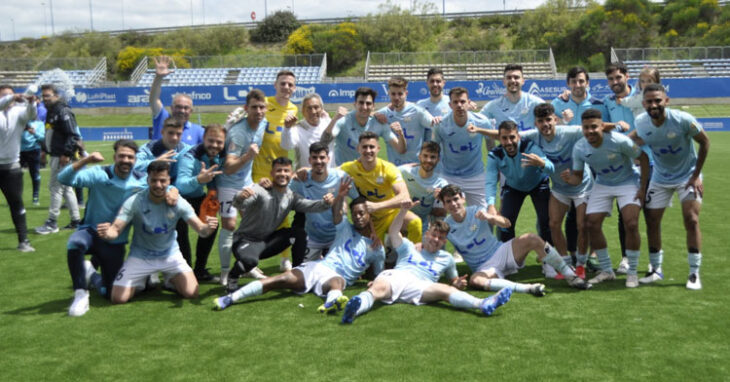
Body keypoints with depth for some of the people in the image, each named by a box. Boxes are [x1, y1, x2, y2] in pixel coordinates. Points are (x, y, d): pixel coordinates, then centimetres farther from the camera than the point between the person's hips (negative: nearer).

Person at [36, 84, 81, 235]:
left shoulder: (63, 112, -14)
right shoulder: (50, 112, 16)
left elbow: (72, 135, -20)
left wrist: (66, 154, -23)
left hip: (62, 156, -10)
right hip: (55, 155, 10)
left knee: (55, 186, -6)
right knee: (66, 188, 13)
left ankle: (52, 223, 1)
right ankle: (76, 220, 19)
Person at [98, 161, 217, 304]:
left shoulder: (178, 202, -17)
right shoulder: (133, 202, -20)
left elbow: (200, 229, -22)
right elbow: (116, 229, -24)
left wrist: (208, 228, -47)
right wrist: (107, 233, -49)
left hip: (170, 254, 1)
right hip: (140, 256, -1)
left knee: (192, 293, -14)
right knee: (118, 298, -11)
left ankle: (170, 281, 21)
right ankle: (142, 281, 23)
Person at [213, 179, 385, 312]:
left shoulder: (376, 249, 16)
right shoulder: (346, 228, 19)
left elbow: (380, 275, 19)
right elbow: (336, 212, 1)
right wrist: (340, 196, -19)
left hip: (339, 277, -2)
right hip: (319, 266, 2)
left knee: (337, 281, -41)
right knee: (283, 279, -22)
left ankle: (331, 302, -77)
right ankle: (231, 297, -30)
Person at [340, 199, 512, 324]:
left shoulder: (446, 258, 36)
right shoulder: (409, 248, 32)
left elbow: (453, 279, 40)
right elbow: (393, 233, 18)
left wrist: (457, 283, 12)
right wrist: (403, 211, 3)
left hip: (419, 286, -1)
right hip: (394, 276, 1)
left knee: (446, 290, -32)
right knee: (379, 288, -38)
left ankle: (483, 304, -60)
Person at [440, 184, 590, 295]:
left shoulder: (476, 211, -4)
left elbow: (506, 223, -14)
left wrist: (489, 217, -30)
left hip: (501, 252, 1)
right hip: (484, 267, -1)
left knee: (532, 239, -25)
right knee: (474, 281, -38)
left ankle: (570, 276, -17)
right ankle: (527, 288, -45)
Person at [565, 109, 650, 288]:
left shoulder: (618, 141, -27)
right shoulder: (579, 148, -15)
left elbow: (643, 158, -14)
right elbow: (578, 175, -6)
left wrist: (643, 188, -15)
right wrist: (570, 179, -31)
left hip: (628, 182, -4)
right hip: (602, 185, 4)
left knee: (631, 225, -19)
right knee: (591, 225, -5)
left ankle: (632, 273, 1)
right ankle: (607, 271, 12)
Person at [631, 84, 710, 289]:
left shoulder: (683, 120, -26)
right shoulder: (641, 122, -15)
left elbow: (705, 142, -11)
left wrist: (696, 175, -11)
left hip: (687, 176, -3)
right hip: (660, 178, 4)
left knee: (691, 220, -13)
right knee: (652, 222, 1)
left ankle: (694, 273, 0)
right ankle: (656, 270, 18)